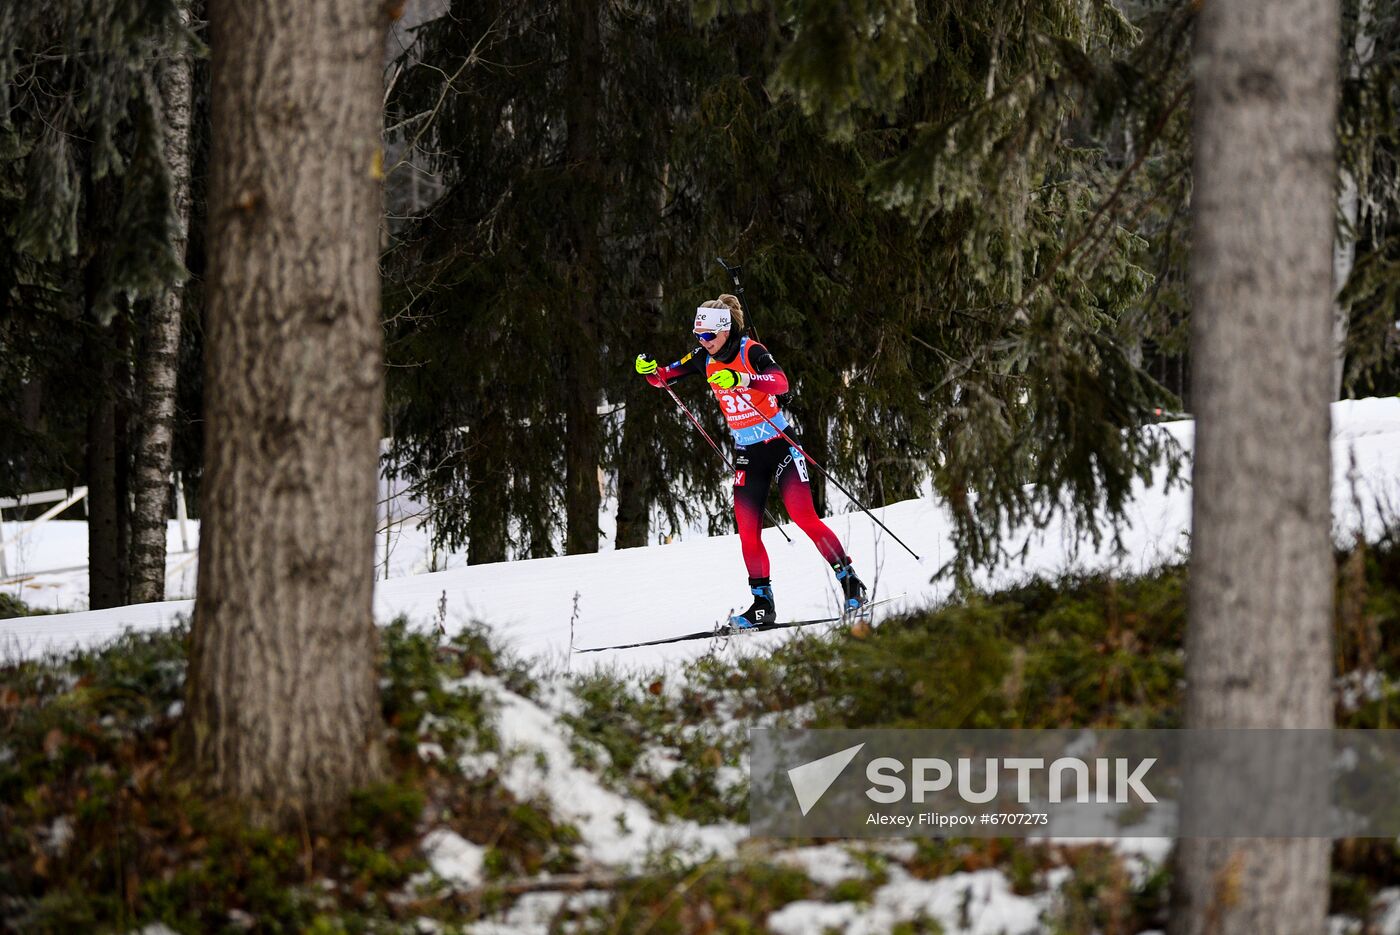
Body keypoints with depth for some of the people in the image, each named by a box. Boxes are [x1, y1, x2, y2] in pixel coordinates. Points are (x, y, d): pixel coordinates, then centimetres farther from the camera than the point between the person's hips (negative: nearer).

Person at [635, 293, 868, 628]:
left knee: (805, 517, -14)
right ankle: (762, 604, 7)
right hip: (747, 453, 6)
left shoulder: (751, 352, -17)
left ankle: (849, 580, -5)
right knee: (748, 533, 0)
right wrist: (649, 369, -16)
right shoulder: (705, 359, 1)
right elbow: (663, 378, 7)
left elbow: (781, 383, -34)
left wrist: (740, 379, -49)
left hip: (779, 445, -6)